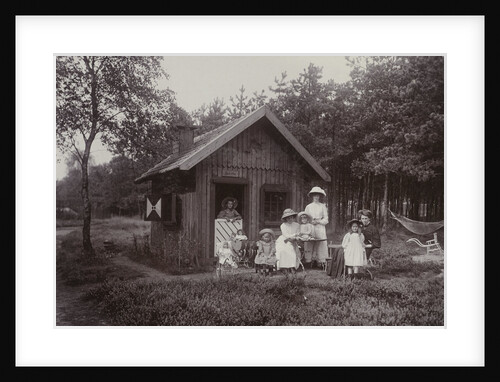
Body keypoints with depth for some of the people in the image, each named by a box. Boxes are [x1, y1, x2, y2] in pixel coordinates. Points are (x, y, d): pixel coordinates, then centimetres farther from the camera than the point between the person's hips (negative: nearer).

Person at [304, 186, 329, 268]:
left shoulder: (323, 206, 10)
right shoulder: (308, 207, 14)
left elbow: (326, 220, 6)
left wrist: (318, 221, -9)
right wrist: (310, 221, -8)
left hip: (320, 229, -1)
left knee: (321, 246, -8)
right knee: (309, 246, -7)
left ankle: (321, 263, -5)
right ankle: (309, 263, -5)